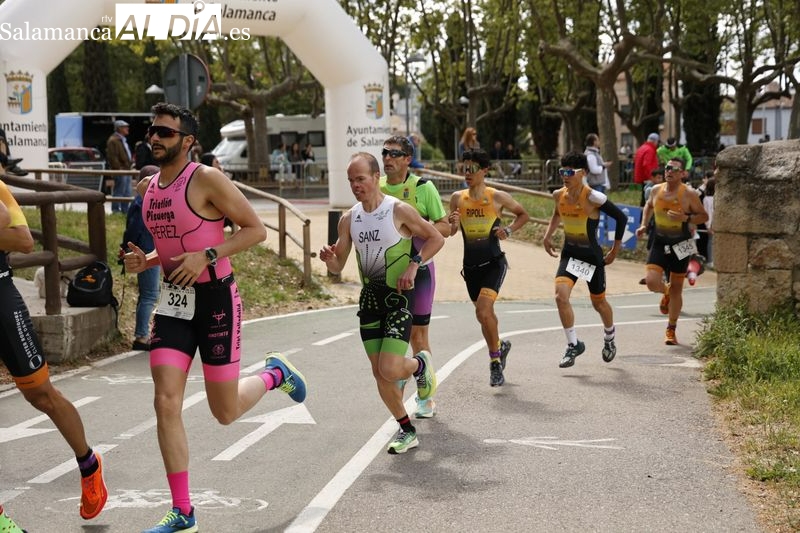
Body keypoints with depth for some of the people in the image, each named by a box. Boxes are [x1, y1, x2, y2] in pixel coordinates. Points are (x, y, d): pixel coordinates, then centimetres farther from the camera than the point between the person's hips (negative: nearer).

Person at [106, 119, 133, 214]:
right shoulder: (113, 140, -12)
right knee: (119, 192, -7)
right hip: (120, 171, -10)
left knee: (128, 193, 12)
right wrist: (119, 168, -21)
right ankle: (116, 211, -3)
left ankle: (125, 211, 18)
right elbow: (112, 156, -19)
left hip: (126, 170, 10)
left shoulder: (123, 140, 21)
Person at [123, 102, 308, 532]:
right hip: (174, 300, 6)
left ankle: (275, 374, 37)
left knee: (225, 412, 4)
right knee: (166, 403, -7)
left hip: (216, 299, -6)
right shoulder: (147, 189, 8)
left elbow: (255, 229, -13)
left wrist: (207, 256, -24)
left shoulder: (206, 179, -14)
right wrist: (144, 262, 1)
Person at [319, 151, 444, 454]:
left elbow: (436, 238, -3)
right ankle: (407, 432, 22)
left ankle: (421, 364, 19)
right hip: (369, 296, 6)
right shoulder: (348, 219, 4)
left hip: (399, 295, -6)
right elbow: (338, 267, 10)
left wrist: (414, 265, -16)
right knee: (379, 374, 6)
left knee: (390, 370, -17)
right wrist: (329, 259, -13)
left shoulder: (399, 211, -11)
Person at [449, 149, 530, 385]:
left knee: (483, 311, -21)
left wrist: (508, 230, -8)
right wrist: (452, 223, -14)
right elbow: (451, 231, 9)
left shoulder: (498, 197, -6)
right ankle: (500, 347, 44)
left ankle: (495, 360, -5)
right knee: (484, 314, 16)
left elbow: (523, 215, 9)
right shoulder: (457, 198, 2)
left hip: (493, 263, -4)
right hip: (470, 265, 4)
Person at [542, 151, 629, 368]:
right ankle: (573, 345, -2)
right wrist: (548, 235, 10)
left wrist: (615, 250, -6)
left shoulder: (593, 198, -21)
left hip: (592, 255, -4)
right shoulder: (558, 195, -4)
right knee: (560, 296, -17)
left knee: (598, 303, 14)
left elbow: (621, 217, -12)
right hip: (570, 254, 4)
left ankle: (609, 337, 45)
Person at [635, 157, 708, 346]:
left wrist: (685, 218, -22)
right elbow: (649, 205, 21)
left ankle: (671, 330, 21)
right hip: (660, 243, 2)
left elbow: (704, 216, -4)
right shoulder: (656, 190, 0)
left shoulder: (689, 194, -11)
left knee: (677, 288, 6)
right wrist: (643, 224, 8)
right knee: (651, 282, -16)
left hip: (681, 245, -2)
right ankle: (666, 291, 24)